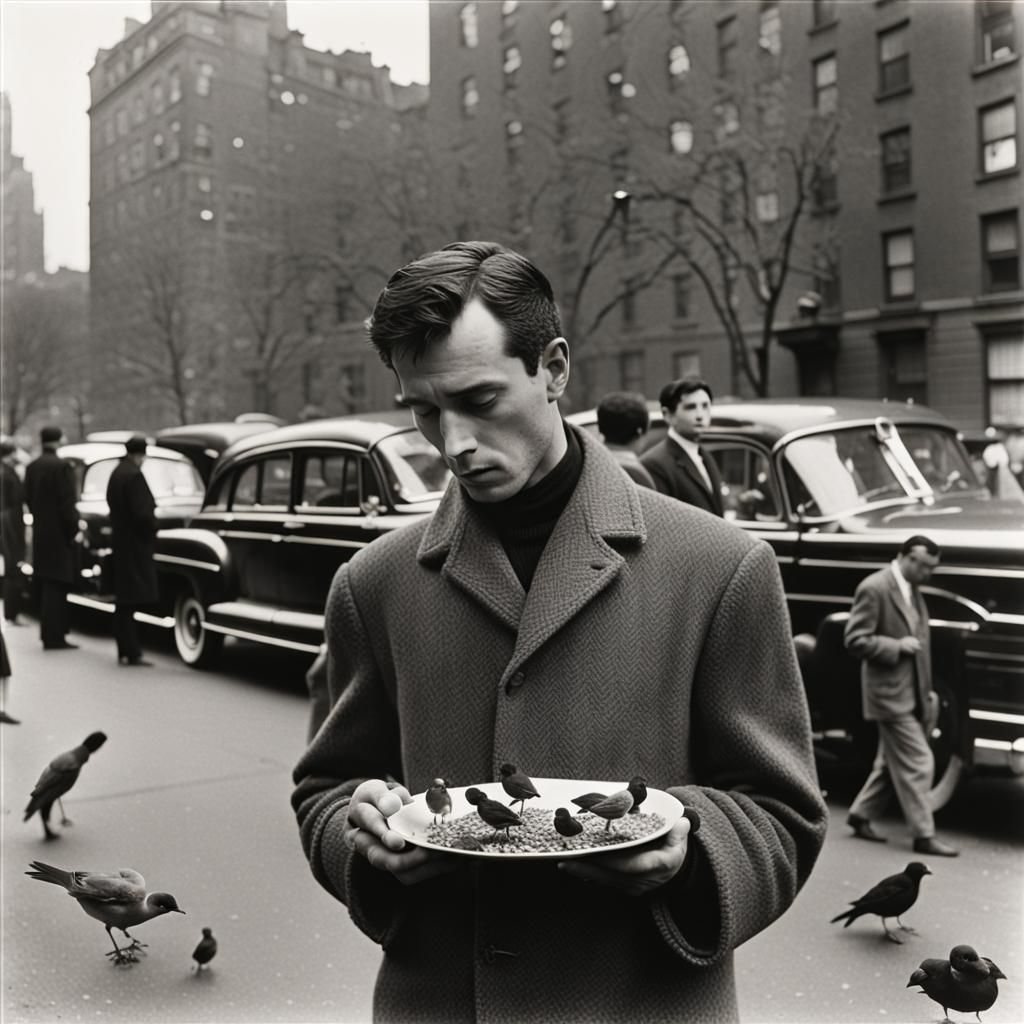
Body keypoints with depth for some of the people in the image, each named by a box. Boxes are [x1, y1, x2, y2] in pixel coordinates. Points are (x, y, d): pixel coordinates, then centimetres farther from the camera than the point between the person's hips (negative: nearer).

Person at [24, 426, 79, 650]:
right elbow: (67, 504, -17)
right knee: (56, 586, -5)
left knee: (46, 586, 15)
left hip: (39, 532, 8)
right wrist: (75, 530, -11)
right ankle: (54, 637, -4)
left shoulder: (31, 466, 8)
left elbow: (29, 499, 13)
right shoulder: (62, 466, -15)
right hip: (59, 533, -8)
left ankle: (49, 633, 22)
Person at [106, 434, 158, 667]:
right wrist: (152, 530, -5)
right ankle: (132, 653, -4)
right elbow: (142, 513, -21)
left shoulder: (117, 473, 12)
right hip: (135, 545, -9)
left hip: (121, 542, 9)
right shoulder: (133, 475, -17)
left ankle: (125, 651, 18)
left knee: (124, 602, 12)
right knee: (131, 601, -6)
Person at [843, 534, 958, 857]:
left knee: (892, 762, 15)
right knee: (917, 763, -5)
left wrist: (926, 691, 15)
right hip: (890, 692, -9)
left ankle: (861, 815, 27)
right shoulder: (874, 588, -15)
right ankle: (924, 835, 4)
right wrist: (897, 646, -20)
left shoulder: (912, 590, 13)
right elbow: (854, 640, -18)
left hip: (911, 693, 9)